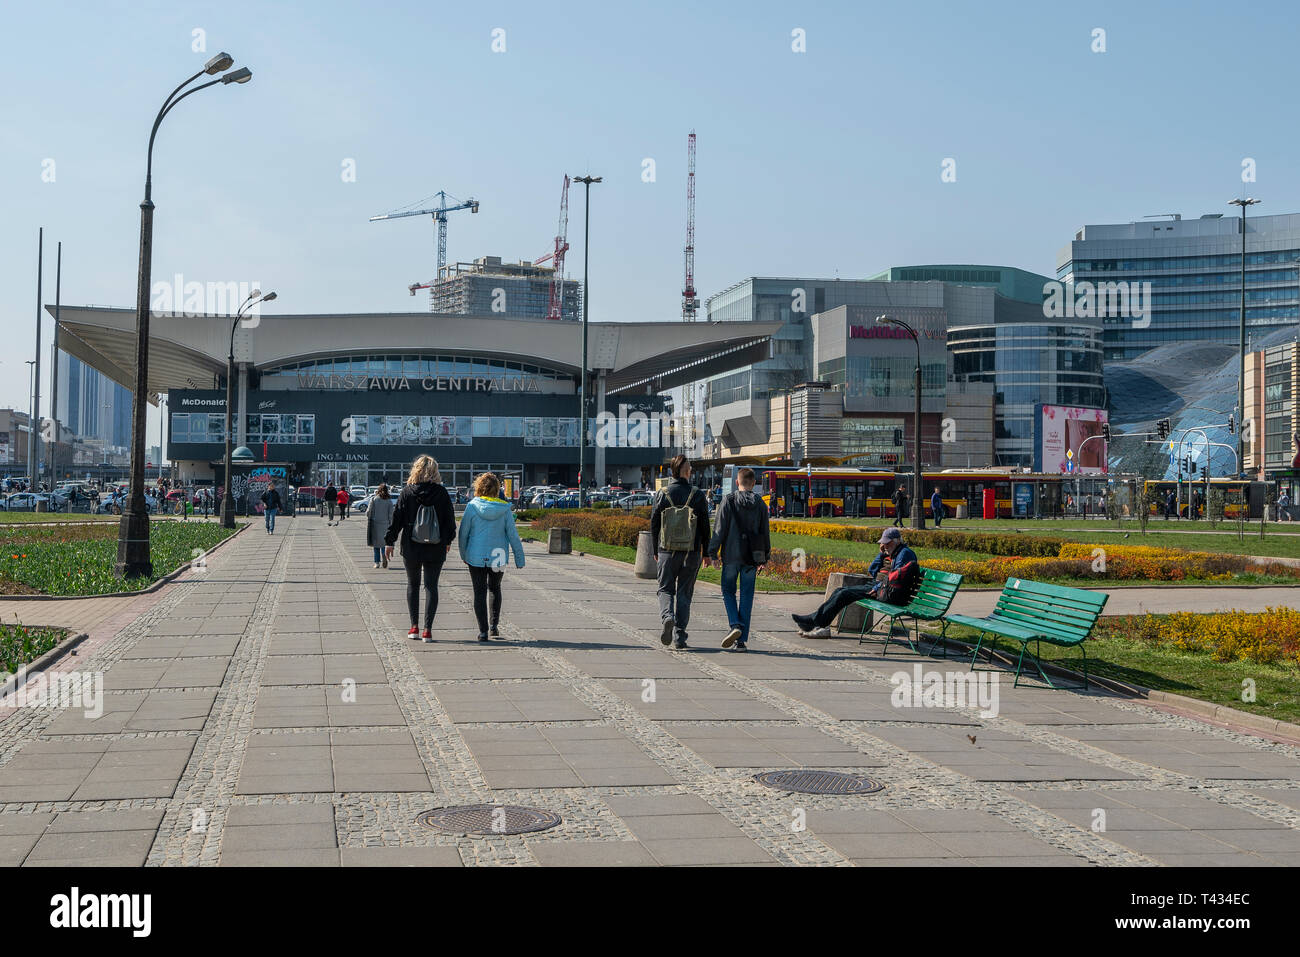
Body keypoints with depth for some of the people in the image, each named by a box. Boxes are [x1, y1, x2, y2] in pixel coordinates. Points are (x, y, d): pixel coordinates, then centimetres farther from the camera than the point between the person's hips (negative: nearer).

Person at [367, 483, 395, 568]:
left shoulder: (374, 499, -5)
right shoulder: (389, 501, -2)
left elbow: (368, 512, -3)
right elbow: (391, 515, -1)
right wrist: (390, 525, 8)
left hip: (375, 523, -1)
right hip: (385, 524, 1)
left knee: (376, 543, 8)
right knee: (384, 542, 12)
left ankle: (377, 562, 6)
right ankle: (384, 555, -17)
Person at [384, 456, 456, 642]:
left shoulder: (407, 493, -5)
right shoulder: (441, 492, -4)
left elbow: (396, 518, -3)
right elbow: (450, 518, 3)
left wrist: (389, 541, 6)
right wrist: (448, 540, 17)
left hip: (411, 549, 0)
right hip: (436, 549, 0)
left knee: (412, 584, 15)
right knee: (431, 586, 3)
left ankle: (414, 627, 13)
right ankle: (427, 630, -2)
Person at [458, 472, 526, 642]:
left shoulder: (472, 506, -8)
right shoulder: (504, 508, -6)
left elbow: (463, 533, -2)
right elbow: (513, 535, -3)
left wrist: (463, 555, 12)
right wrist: (519, 558, 4)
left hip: (476, 557, -1)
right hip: (498, 557, 1)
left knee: (480, 593, 6)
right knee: (495, 589, 22)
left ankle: (483, 631, 3)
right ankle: (494, 625, 15)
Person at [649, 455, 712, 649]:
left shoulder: (663, 494, -2)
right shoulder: (697, 495, -4)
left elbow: (654, 524, 3)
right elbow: (705, 526, -1)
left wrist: (655, 551, 13)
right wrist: (706, 552, 8)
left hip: (667, 551, 0)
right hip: (691, 552, 0)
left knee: (666, 589, 12)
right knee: (684, 592, 9)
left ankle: (667, 617, -18)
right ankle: (680, 636, 6)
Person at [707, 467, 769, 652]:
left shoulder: (728, 500, -4)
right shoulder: (760, 504, 5)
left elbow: (720, 528, -8)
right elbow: (765, 533, 8)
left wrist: (712, 552, -3)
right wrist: (764, 558, 16)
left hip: (731, 555, -2)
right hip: (752, 557, 2)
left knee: (728, 591, 13)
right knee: (747, 597, 6)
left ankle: (735, 625, -10)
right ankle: (742, 640, 5)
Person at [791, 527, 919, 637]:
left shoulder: (905, 553, -9)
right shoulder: (894, 554, 22)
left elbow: (896, 577, -20)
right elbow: (871, 571, 23)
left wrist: (878, 588, -16)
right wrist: (882, 554, 12)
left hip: (891, 595, -10)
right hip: (881, 588, 10)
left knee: (845, 594, -14)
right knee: (841, 591, 4)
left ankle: (817, 623, -9)